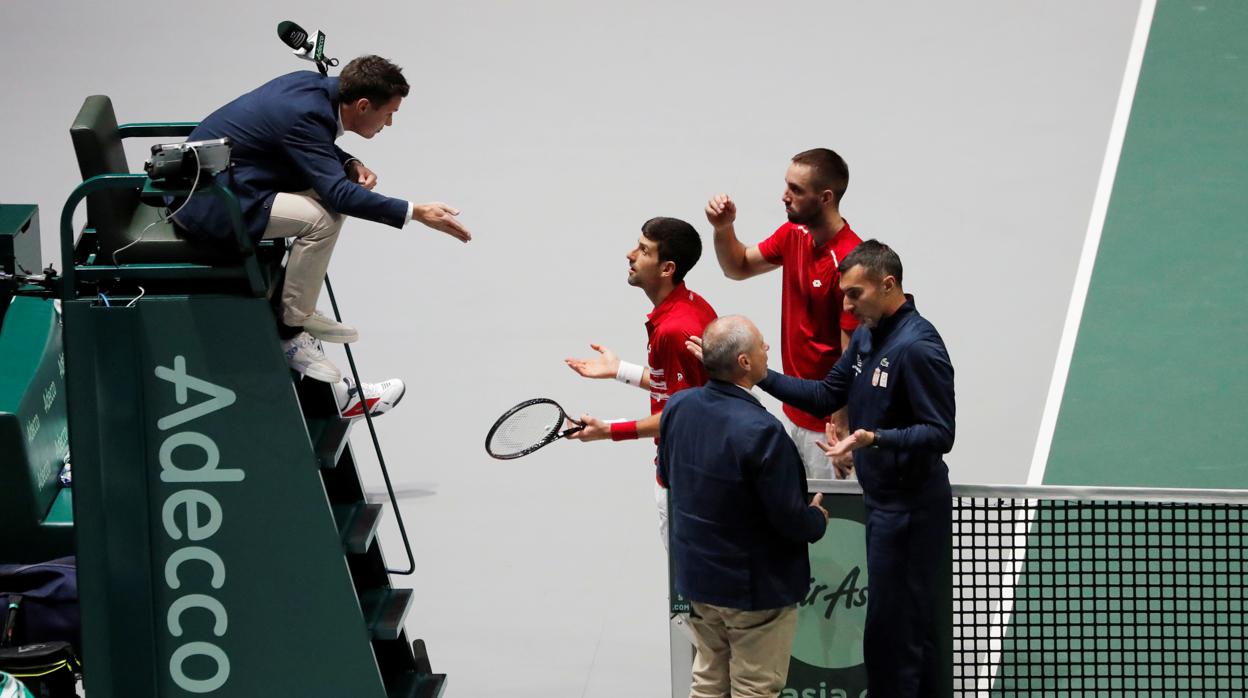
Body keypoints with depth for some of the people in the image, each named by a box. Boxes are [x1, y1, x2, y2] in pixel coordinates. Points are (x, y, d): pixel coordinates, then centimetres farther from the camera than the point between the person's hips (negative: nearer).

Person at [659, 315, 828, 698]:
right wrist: (818, 518, -1)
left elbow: (667, 474, 12)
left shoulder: (677, 407, -7)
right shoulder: (761, 431, -30)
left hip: (697, 577, 7)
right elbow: (791, 521, -23)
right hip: (756, 587, -7)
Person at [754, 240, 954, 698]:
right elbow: (826, 397, 14)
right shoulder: (868, 335, 10)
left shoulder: (917, 347, -20)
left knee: (891, 631, -6)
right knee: (916, 629, 18)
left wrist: (874, 438, -35)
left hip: (909, 512, -10)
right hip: (883, 501, 10)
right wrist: (761, 375, 4)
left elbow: (940, 434, -22)